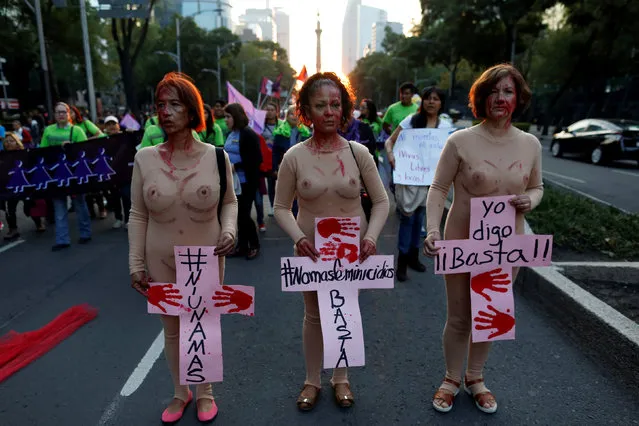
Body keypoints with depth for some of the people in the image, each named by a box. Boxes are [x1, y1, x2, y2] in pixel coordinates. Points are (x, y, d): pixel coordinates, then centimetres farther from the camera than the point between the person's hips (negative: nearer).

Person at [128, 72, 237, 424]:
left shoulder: (216, 157, -8)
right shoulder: (144, 158, -6)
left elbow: (229, 202, 4)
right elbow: (138, 215, 0)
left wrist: (229, 230, -15)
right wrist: (136, 264, -1)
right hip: (161, 262, 1)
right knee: (172, 329, 18)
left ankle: (204, 392, 40)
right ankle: (180, 392, 43)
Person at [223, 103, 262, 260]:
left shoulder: (248, 134, -12)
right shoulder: (231, 134, 13)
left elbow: (257, 159, -17)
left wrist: (236, 166, -22)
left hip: (246, 182, -8)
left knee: (244, 214, -3)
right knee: (238, 215, 12)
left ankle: (254, 245, 16)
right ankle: (242, 246, 23)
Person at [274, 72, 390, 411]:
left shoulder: (358, 152, -9)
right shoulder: (294, 157, -10)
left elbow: (381, 201, -2)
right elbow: (281, 207, -3)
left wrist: (371, 236, -18)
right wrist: (298, 237, -20)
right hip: (311, 248, 0)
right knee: (314, 315, 15)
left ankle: (340, 378, 39)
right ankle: (312, 380, 36)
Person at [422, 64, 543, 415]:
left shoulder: (530, 144, 1)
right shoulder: (460, 141, -10)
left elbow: (537, 187, 13)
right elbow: (438, 189, -8)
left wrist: (529, 200, -11)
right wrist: (432, 231, -22)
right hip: (463, 242, -3)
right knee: (459, 318, 9)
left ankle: (475, 378, 40)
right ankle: (452, 379, 34)